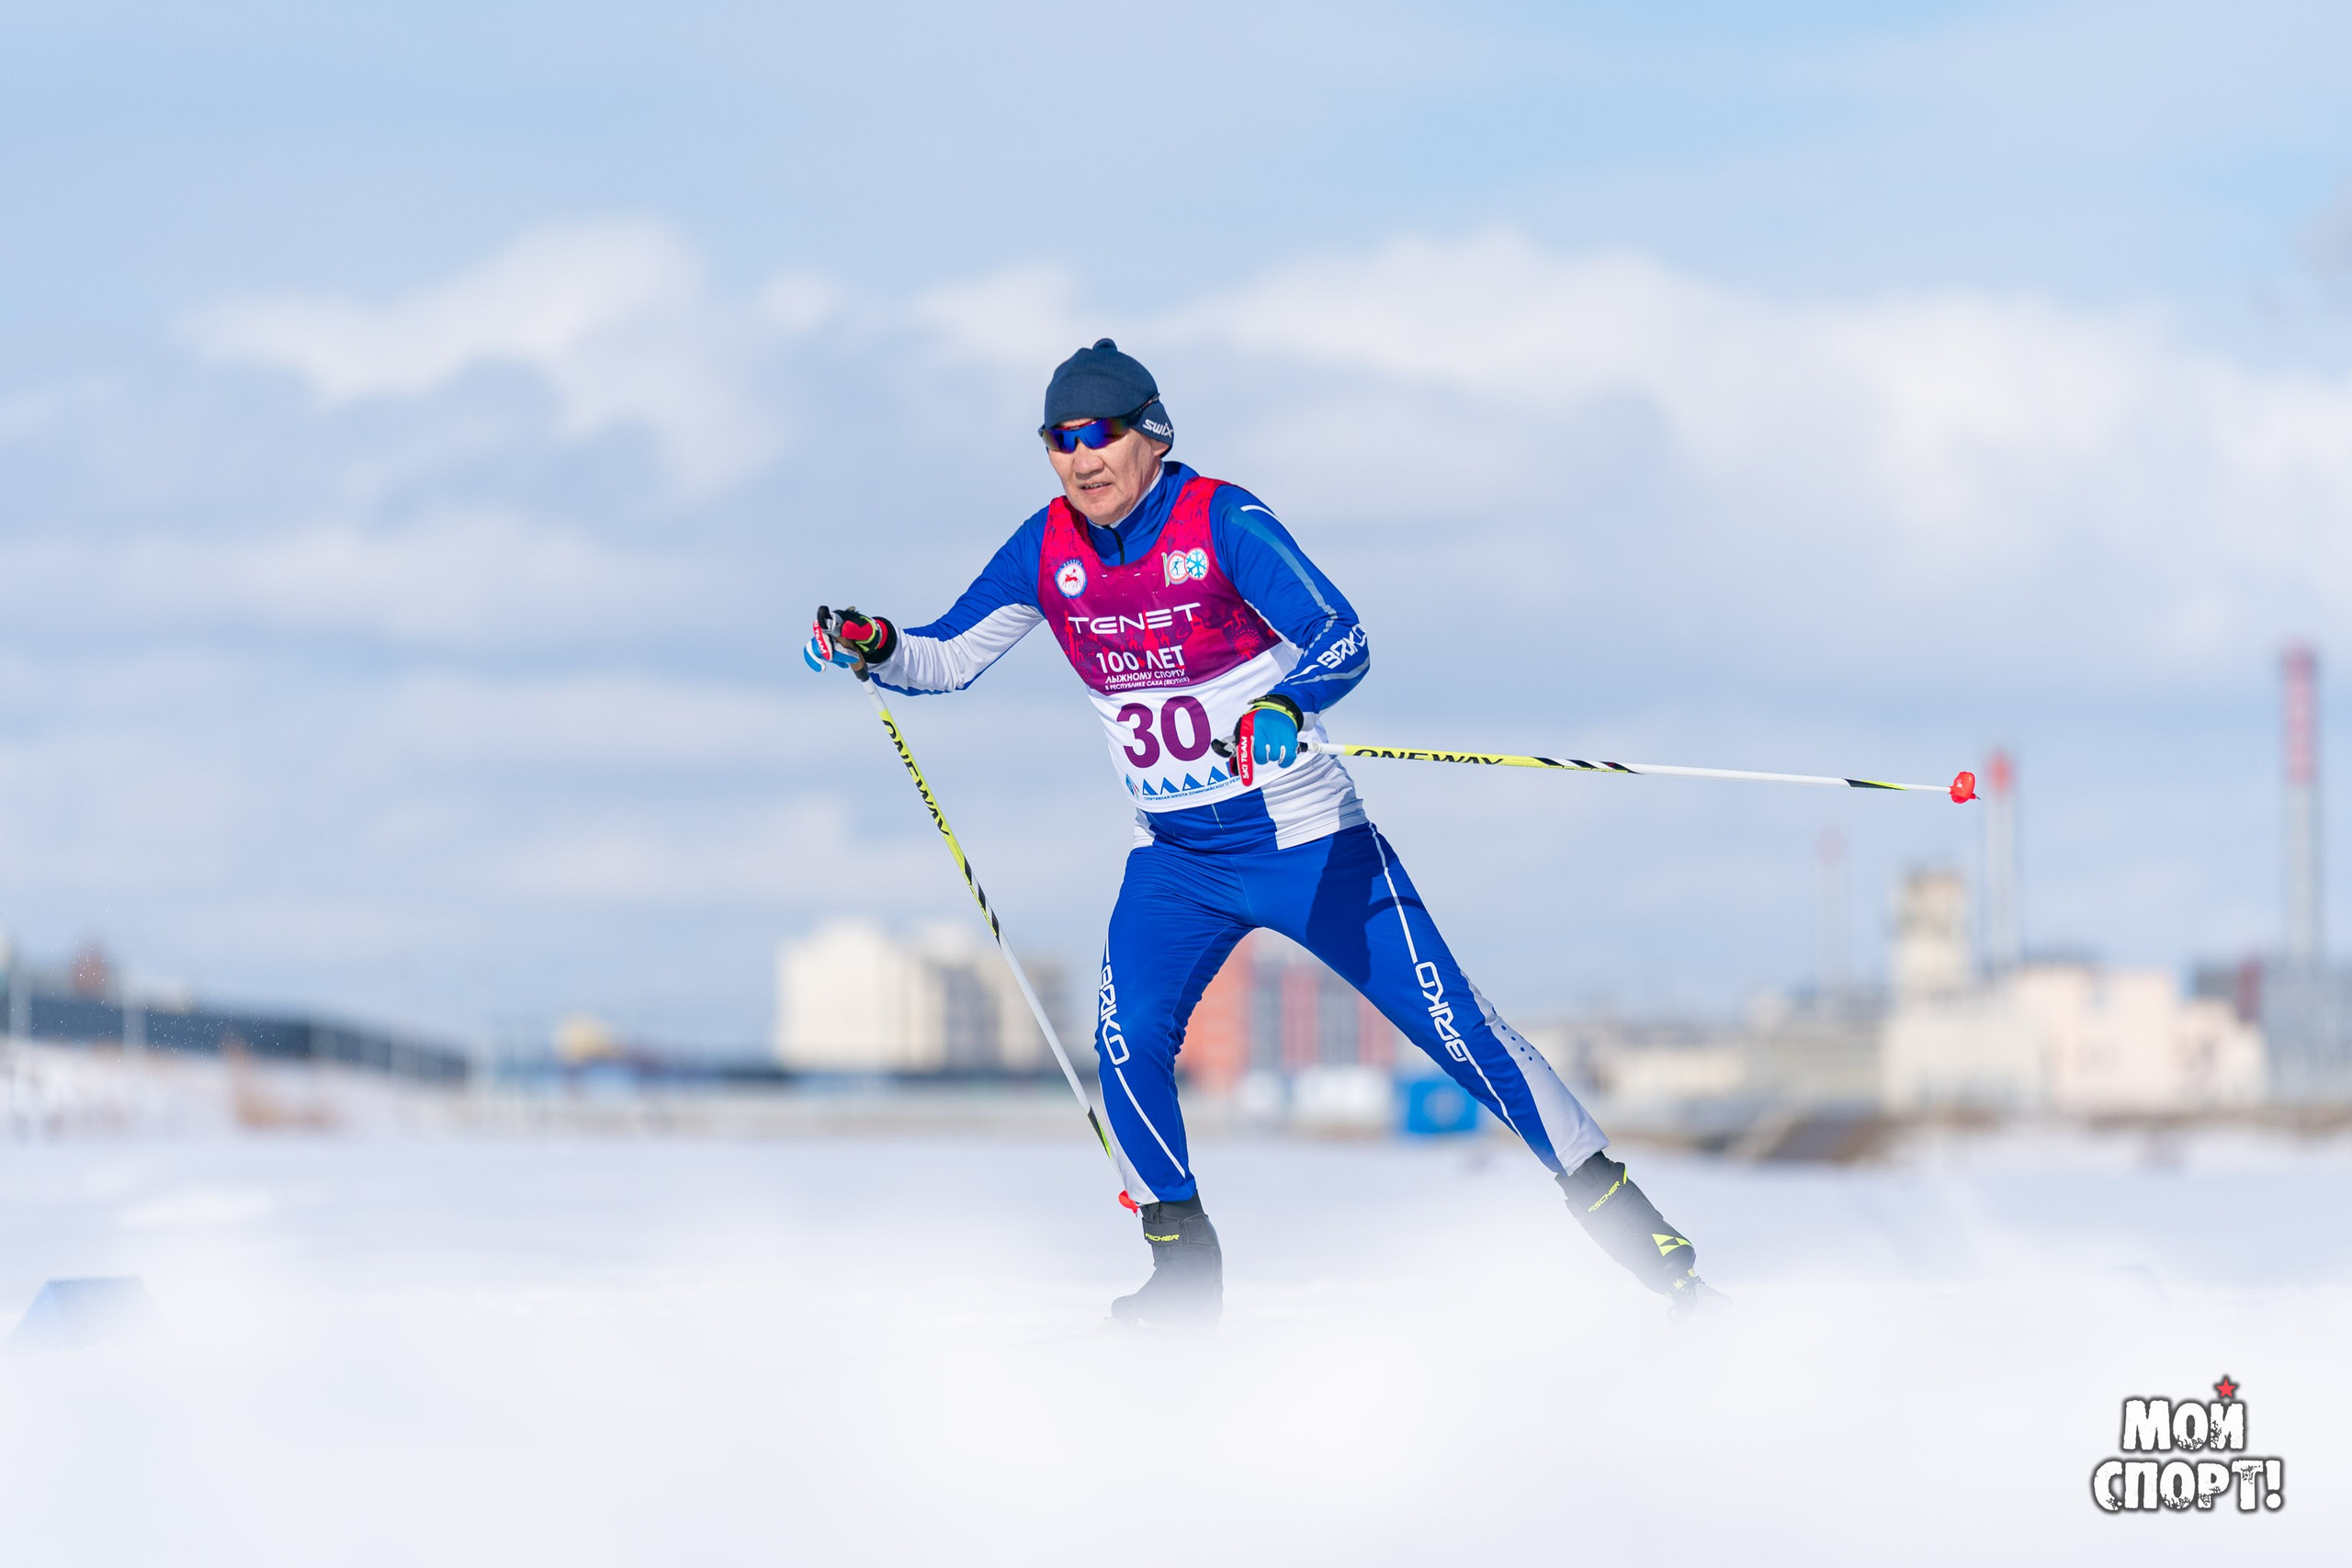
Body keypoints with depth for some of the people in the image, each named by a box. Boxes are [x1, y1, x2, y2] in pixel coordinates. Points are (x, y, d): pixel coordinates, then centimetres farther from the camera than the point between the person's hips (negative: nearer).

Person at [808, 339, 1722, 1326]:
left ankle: (1614, 1209, 5)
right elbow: (948, 659, 5)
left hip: (1306, 845, -4)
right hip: (1176, 863, 4)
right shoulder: (1048, 549, -3)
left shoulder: (1221, 521, -17)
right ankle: (1184, 1270, -2)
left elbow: (1342, 638, -25)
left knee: (1450, 1023, -5)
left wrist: (1283, 713, -45)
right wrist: (874, 649, -15)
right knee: (1128, 1042, -17)